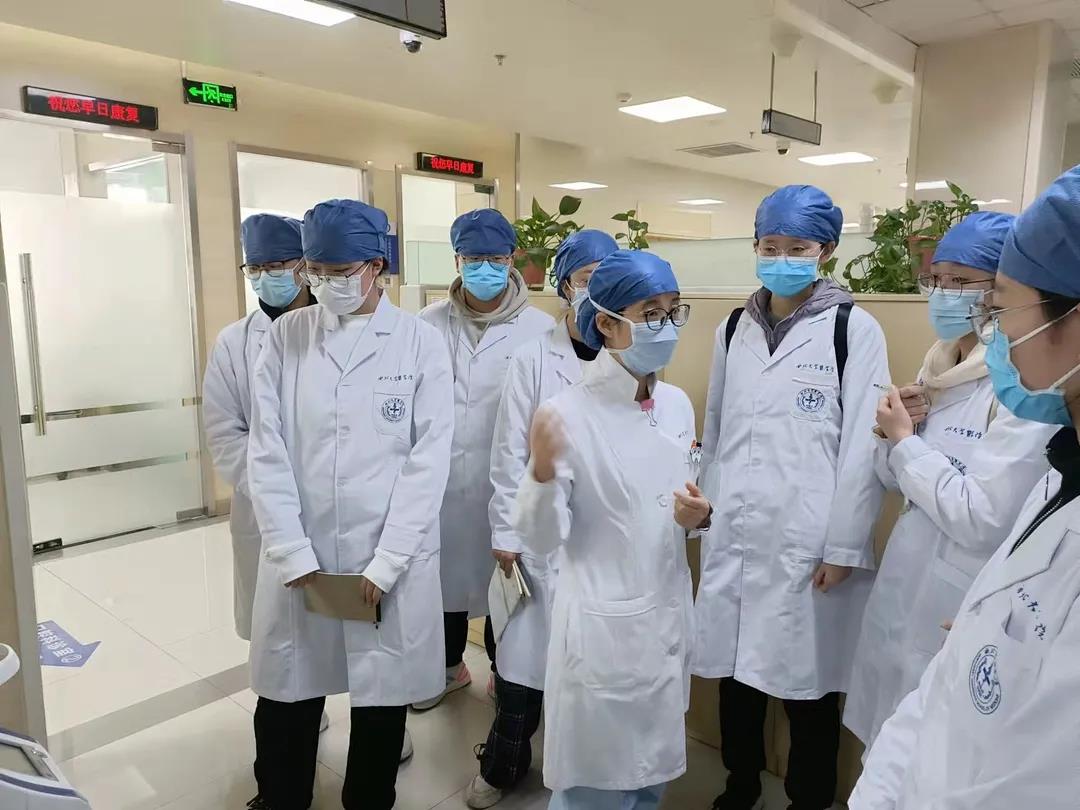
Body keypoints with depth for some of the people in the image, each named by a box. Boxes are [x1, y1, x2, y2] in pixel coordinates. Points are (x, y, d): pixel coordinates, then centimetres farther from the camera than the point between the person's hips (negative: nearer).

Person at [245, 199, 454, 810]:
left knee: (382, 700, 14)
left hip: (391, 561, -1)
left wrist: (386, 562, -11)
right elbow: (267, 451, -1)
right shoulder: (287, 336, 3)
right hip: (298, 557, 2)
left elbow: (428, 460, -6)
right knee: (286, 698, 13)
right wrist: (293, 553, -8)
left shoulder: (421, 343, -3)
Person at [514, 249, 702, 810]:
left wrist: (699, 515, -8)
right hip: (602, 627, -6)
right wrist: (543, 470, -33)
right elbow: (542, 539, -15)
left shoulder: (678, 405, 1)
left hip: (669, 619, 6)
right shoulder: (568, 413, -17)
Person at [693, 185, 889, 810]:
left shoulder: (855, 330, -5)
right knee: (736, 665, 16)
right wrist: (707, 513, 11)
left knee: (806, 677, 9)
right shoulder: (735, 329, 9)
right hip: (734, 534, 4)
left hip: (807, 541, -4)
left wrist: (844, 546, -10)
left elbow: (864, 446, -8)